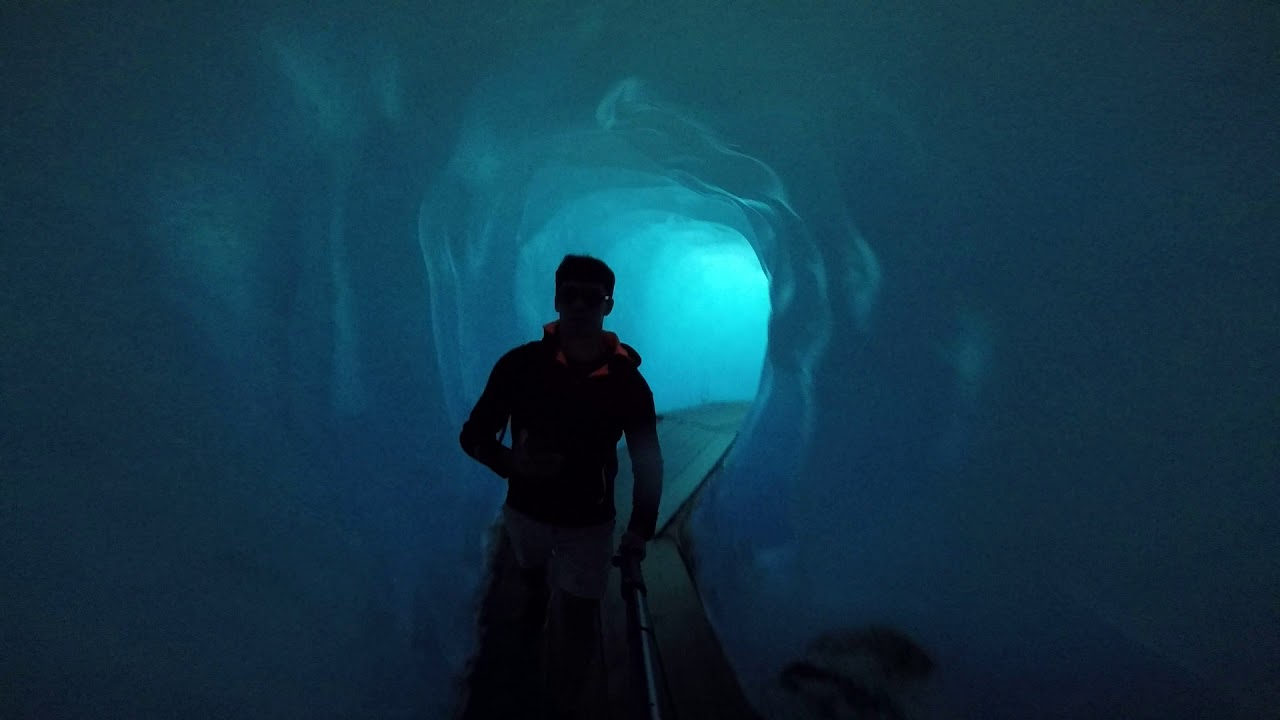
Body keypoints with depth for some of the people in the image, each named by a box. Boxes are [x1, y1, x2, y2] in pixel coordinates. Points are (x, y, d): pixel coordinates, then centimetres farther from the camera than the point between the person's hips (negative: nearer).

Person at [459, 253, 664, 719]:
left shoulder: (628, 383, -20)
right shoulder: (520, 364, -21)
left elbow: (648, 462, -9)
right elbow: (472, 435, -14)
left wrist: (639, 533, -15)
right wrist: (511, 461, -34)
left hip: (589, 525, -2)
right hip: (525, 511, 2)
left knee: (577, 627, -1)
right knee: (532, 574, 32)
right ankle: (538, 597, 70)